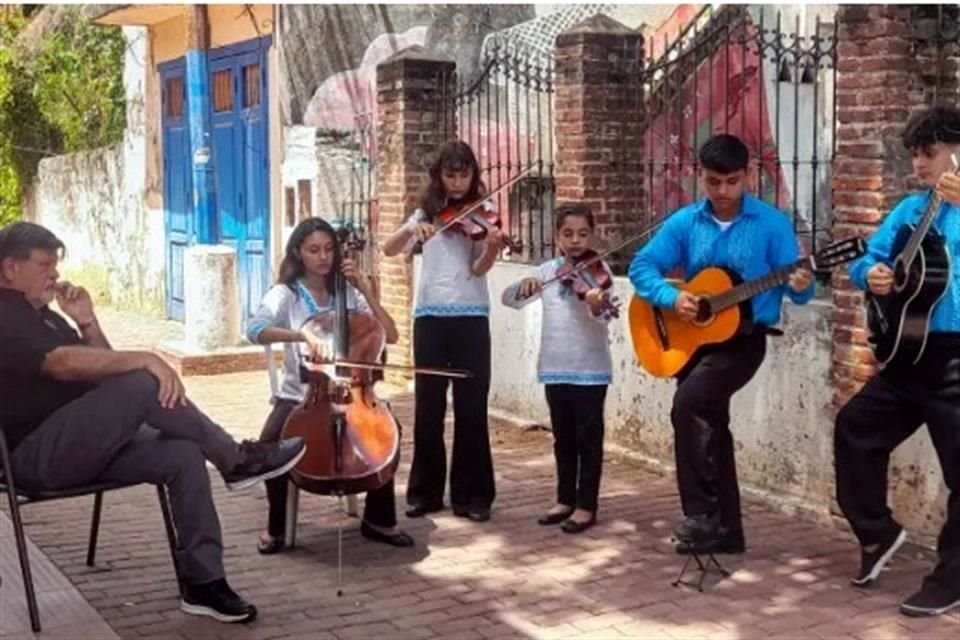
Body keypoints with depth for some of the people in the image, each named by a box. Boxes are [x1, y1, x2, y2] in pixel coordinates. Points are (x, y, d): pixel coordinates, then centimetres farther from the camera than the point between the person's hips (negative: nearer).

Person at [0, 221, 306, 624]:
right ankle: (236, 461, -15)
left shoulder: (40, 314, 20)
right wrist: (144, 359, -31)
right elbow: (64, 363, -29)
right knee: (142, 384, -28)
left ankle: (202, 582, -10)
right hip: (36, 455, -9)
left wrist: (87, 322, 1)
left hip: (78, 445, 9)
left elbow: (102, 367, 17)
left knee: (182, 455, -12)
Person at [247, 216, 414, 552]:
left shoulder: (348, 294, 7)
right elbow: (255, 330, -24)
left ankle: (378, 518, -5)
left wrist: (366, 291, -7)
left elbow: (390, 335, 0)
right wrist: (304, 334, -39)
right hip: (298, 396, -2)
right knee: (271, 440, -31)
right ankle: (276, 525, -8)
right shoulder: (285, 294, -3)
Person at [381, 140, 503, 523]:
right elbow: (389, 250, -1)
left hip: (470, 317, -2)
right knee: (429, 404, 5)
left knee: (472, 405, 0)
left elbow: (479, 269, -10)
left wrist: (492, 247, -30)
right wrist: (411, 230, -20)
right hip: (430, 316, 2)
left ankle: (473, 494, 7)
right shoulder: (427, 212, 10)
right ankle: (425, 490, 15)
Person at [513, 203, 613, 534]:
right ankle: (565, 499, 26)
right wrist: (525, 286, -15)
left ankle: (587, 505, 11)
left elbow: (603, 319, -20)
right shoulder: (547, 270, 6)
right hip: (555, 368, 4)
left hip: (590, 369, -4)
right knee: (563, 438, 14)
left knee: (589, 438, 3)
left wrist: (596, 306, -42)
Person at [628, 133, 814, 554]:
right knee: (708, 428, 10)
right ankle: (725, 529, 24)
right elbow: (642, 266, 0)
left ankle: (702, 514, -14)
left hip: (743, 338, -5)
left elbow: (796, 287, -7)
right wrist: (672, 297, -17)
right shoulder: (684, 223, 2)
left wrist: (801, 286, -31)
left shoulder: (771, 224, -7)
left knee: (688, 404, -25)